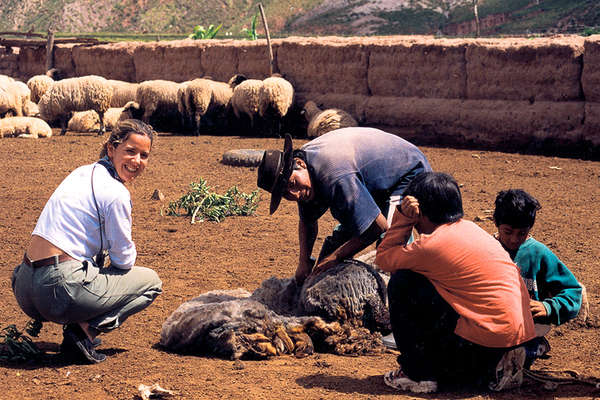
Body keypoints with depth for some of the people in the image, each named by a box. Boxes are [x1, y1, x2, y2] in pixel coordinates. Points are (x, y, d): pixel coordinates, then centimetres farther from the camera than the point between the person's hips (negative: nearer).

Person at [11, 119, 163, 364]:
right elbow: (124, 259, -2)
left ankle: (77, 325, 15)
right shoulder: (116, 193, -10)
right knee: (151, 282, 10)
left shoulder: (82, 172, 16)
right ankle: (85, 330, -6)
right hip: (60, 290, -9)